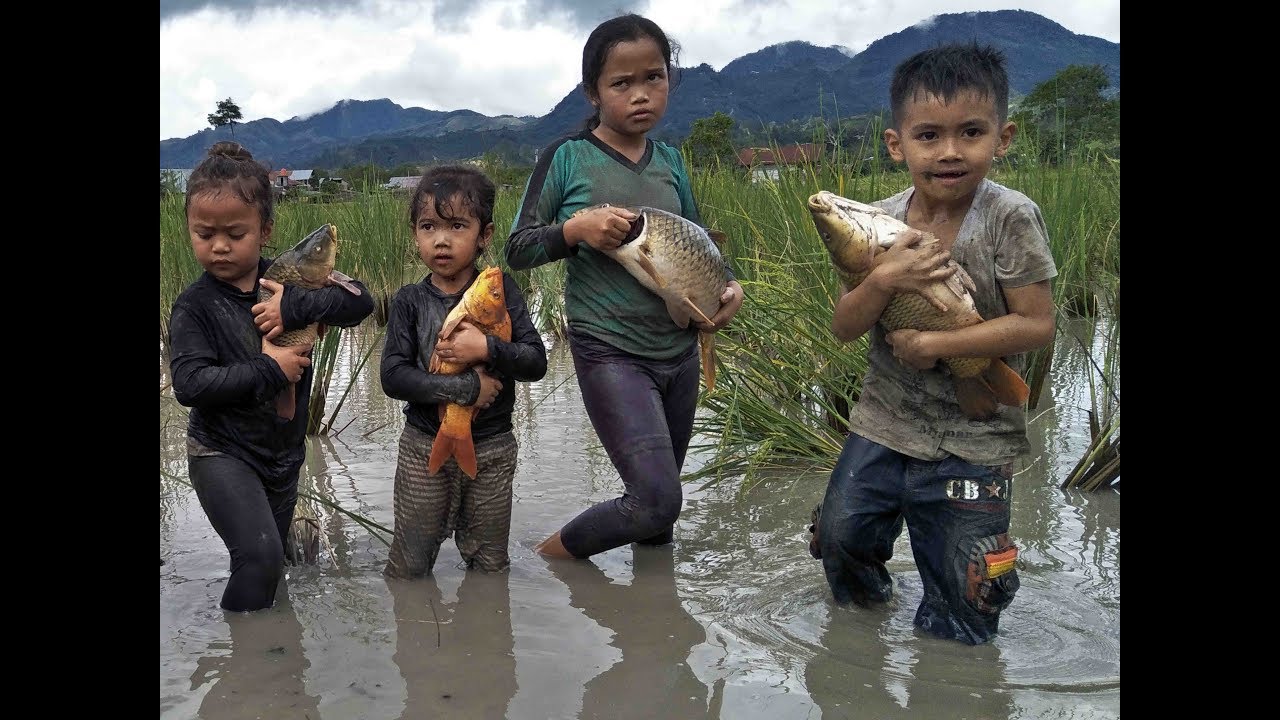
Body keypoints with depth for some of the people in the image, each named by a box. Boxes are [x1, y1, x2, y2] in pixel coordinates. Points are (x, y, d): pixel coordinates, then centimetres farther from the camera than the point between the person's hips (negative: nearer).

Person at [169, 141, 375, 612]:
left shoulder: (286, 281, -4)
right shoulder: (194, 306, -13)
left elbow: (360, 300, -13)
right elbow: (189, 384, -24)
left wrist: (295, 307, -26)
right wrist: (270, 371, -25)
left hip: (284, 452, 5)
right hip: (222, 454, -4)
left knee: (272, 564, 19)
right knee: (259, 556, -20)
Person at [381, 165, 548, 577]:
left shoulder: (500, 290, -5)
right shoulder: (411, 301, -6)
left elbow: (536, 362, -9)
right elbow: (393, 377, -15)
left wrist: (487, 349, -26)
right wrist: (466, 388, -22)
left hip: (493, 448, 1)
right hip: (425, 445, -1)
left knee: (489, 565, 17)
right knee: (409, 568, 11)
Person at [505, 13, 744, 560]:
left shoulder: (670, 160, 6)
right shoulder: (567, 157, -7)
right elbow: (518, 250, -5)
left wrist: (729, 285, 0)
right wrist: (575, 229, -22)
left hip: (679, 350, 5)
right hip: (608, 351, -5)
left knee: (660, 504, 16)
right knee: (656, 500, -14)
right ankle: (554, 553, 11)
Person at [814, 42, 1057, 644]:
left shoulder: (1011, 218, -16)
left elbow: (1036, 324, -18)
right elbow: (843, 327, -4)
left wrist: (936, 344, -23)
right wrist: (881, 280, -24)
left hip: (973, 441, -3)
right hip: (883, 422, 4)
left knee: (958, 614, 5)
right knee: (841, 537, 15)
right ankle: (868, 608, 45)